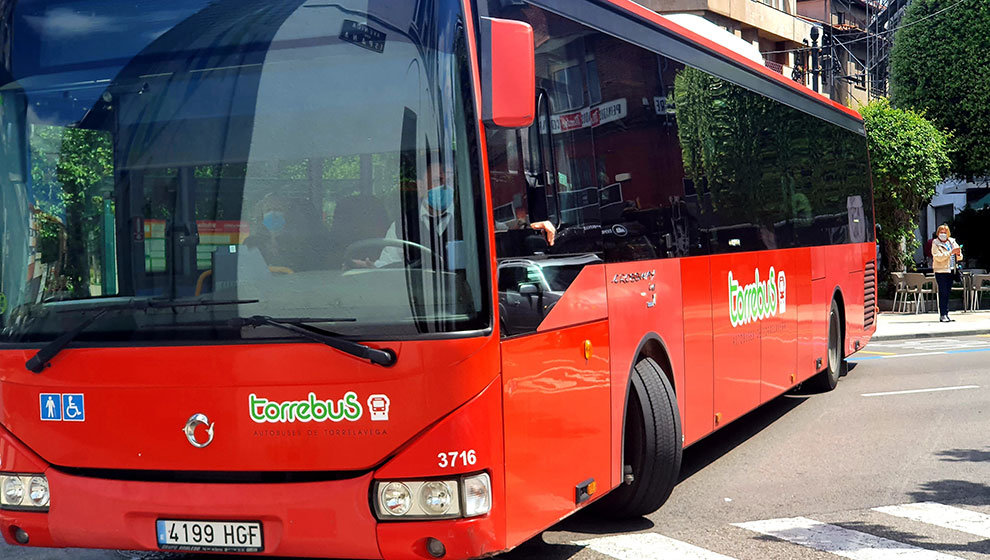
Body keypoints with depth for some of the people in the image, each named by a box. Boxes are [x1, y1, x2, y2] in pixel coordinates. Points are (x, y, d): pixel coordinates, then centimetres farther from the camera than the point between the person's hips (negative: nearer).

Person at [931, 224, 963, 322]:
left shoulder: (952, 242, 13)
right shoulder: (935, 244, -2)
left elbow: (959, 258, 14)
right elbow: (939, 257, -16)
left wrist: (958, 253, -9)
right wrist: (951, 252, -20)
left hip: (951, 270, 5)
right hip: (941, 271, -5)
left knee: (948, 292, 7)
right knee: (943, 293, -9)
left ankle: (946, 314, 12)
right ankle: (943, 315, -8)